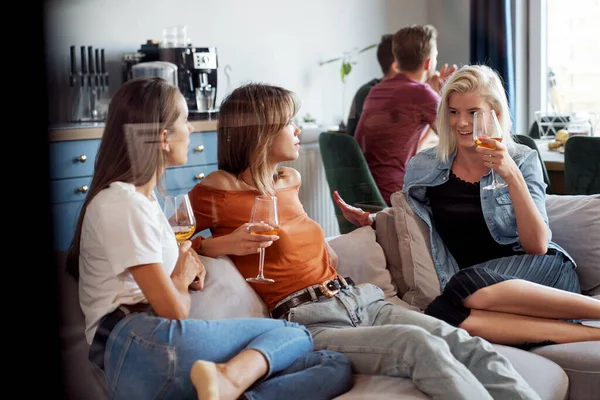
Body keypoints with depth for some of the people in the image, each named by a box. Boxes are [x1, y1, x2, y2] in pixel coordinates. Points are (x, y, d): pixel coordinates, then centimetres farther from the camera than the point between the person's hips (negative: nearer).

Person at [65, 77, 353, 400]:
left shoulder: (142, 195, 24)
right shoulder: (122, 203, -7)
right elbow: (173, 309, -8)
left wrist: (187, 268, 19)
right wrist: (183, 277, 14)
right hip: (138, 348, -8)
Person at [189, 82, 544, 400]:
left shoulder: (290, 180, 19)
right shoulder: (215, 192, -4)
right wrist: (223, 244, -12)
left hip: (359, 299, 7)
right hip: (308, 323, -7)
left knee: (469, 345, -19)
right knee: (421, 344, -34)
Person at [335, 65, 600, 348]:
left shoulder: (522, 160, 2)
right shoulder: (424, 167, 6)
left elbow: (538, 245, -8)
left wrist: (511, 175, -17)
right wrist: (369, 219, 4)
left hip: (546, 275, -2)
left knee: (466, 286, -35)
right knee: (440, 314, -34)